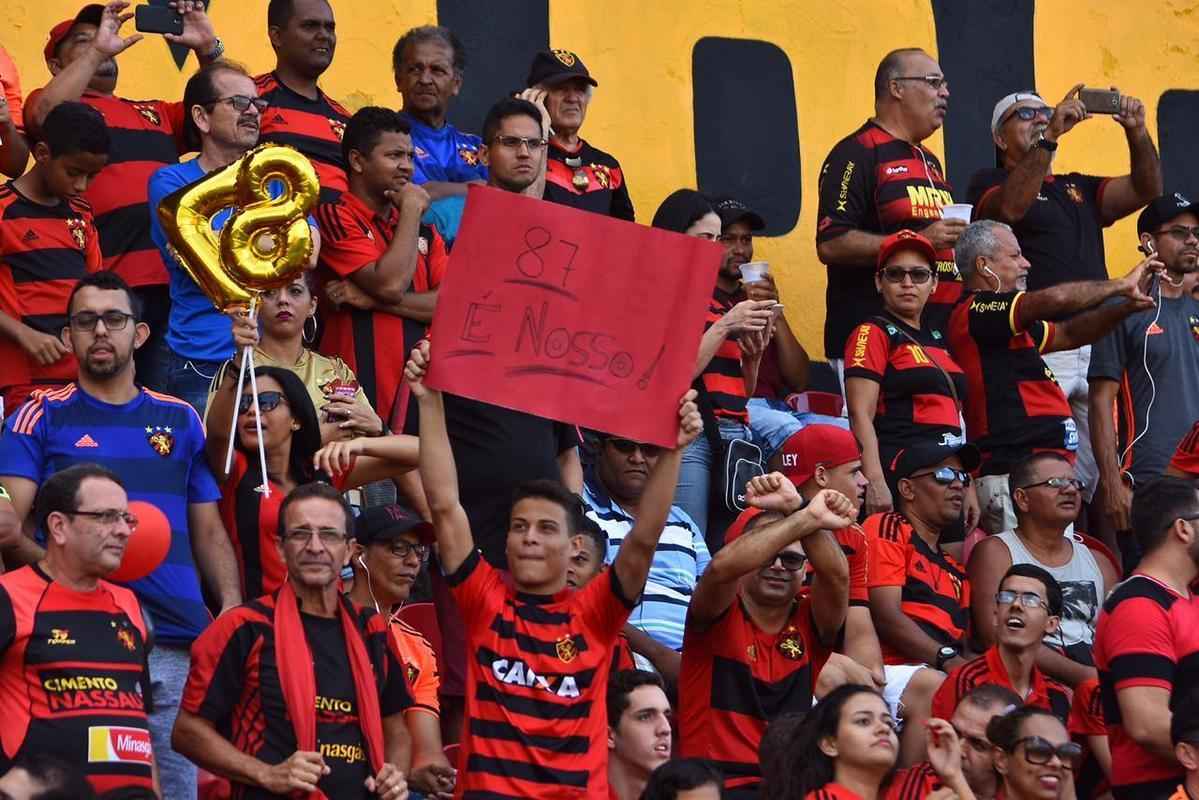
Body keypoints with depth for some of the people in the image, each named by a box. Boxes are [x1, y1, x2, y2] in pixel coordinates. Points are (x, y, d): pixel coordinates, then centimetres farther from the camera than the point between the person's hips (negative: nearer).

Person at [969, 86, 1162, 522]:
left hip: (1096, 346, 7)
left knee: (1100, 475, 7)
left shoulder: (1079, 189, 25)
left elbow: (1146, 189, 13)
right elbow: (1010, 208, -17)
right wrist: (1050, 136, -22)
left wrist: (1137, 133, -3)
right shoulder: (990, 182, 7)